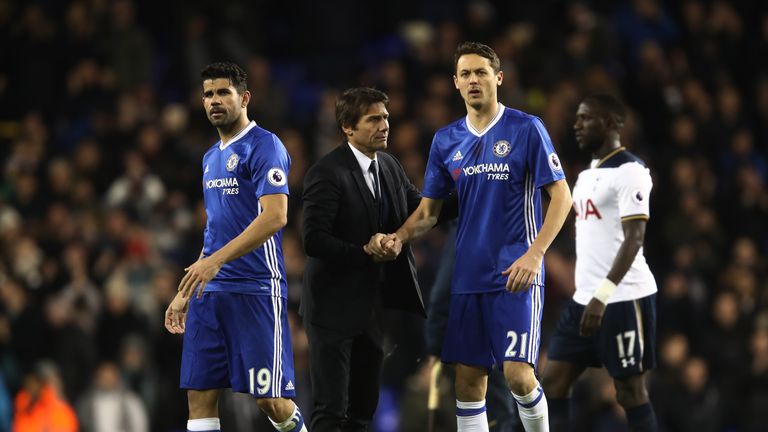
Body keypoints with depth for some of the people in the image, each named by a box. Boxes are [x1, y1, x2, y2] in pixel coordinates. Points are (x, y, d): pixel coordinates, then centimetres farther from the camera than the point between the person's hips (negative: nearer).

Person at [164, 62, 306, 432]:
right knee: (199, 395, 0)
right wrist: (185, 293, 22)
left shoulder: (264, 146, -7)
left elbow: (275, 216, -18)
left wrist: (216, 260, -23)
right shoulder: (211, 157, 19)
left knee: (270, 399, -8)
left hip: (255, 290, -8)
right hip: (210, 291, 8)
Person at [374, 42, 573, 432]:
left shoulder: (526, 129, -4)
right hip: (468, 277, 5)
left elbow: (561, 196, -6)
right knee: (468, 381, 4)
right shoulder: (446, 140, 10)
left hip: (515, 275, -5)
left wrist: (534, 254, -17)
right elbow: (429, 209, 15)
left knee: (518, 373, -15)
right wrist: (399, 237, -5)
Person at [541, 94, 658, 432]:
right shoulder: (586, 176, 18)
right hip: (584, 299, 9)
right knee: (553, 382, 3)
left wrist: (603, 295, -27)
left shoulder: (629, 171, -10)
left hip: (623, 299, -9)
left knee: (630, 391, -4)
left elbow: (634, 238, -19)